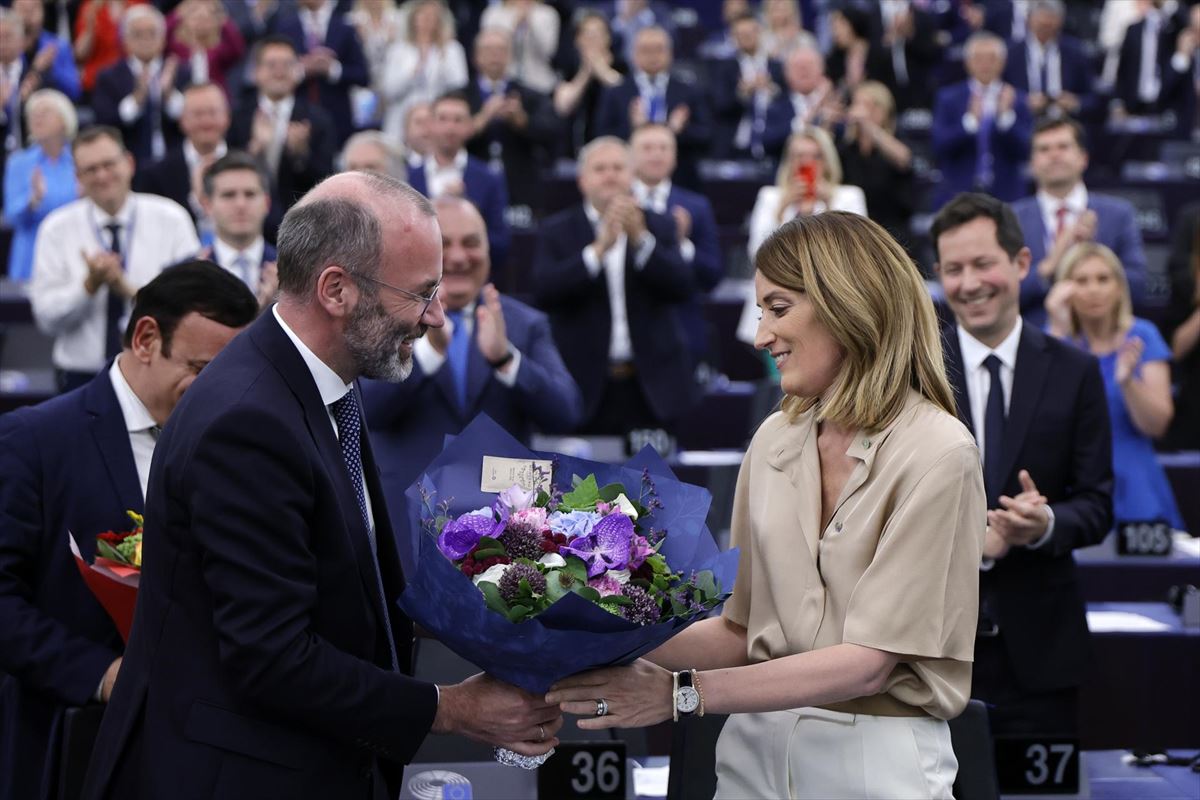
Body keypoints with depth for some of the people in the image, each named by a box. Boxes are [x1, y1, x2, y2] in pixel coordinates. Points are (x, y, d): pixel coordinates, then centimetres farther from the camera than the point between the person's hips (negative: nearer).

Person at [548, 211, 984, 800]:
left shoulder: (937, 454, -13)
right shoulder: (775, 440, 6)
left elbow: (870, 659, -19)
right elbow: (741, 629, 8)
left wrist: (683, 693, -23)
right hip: (756, 749, 5)